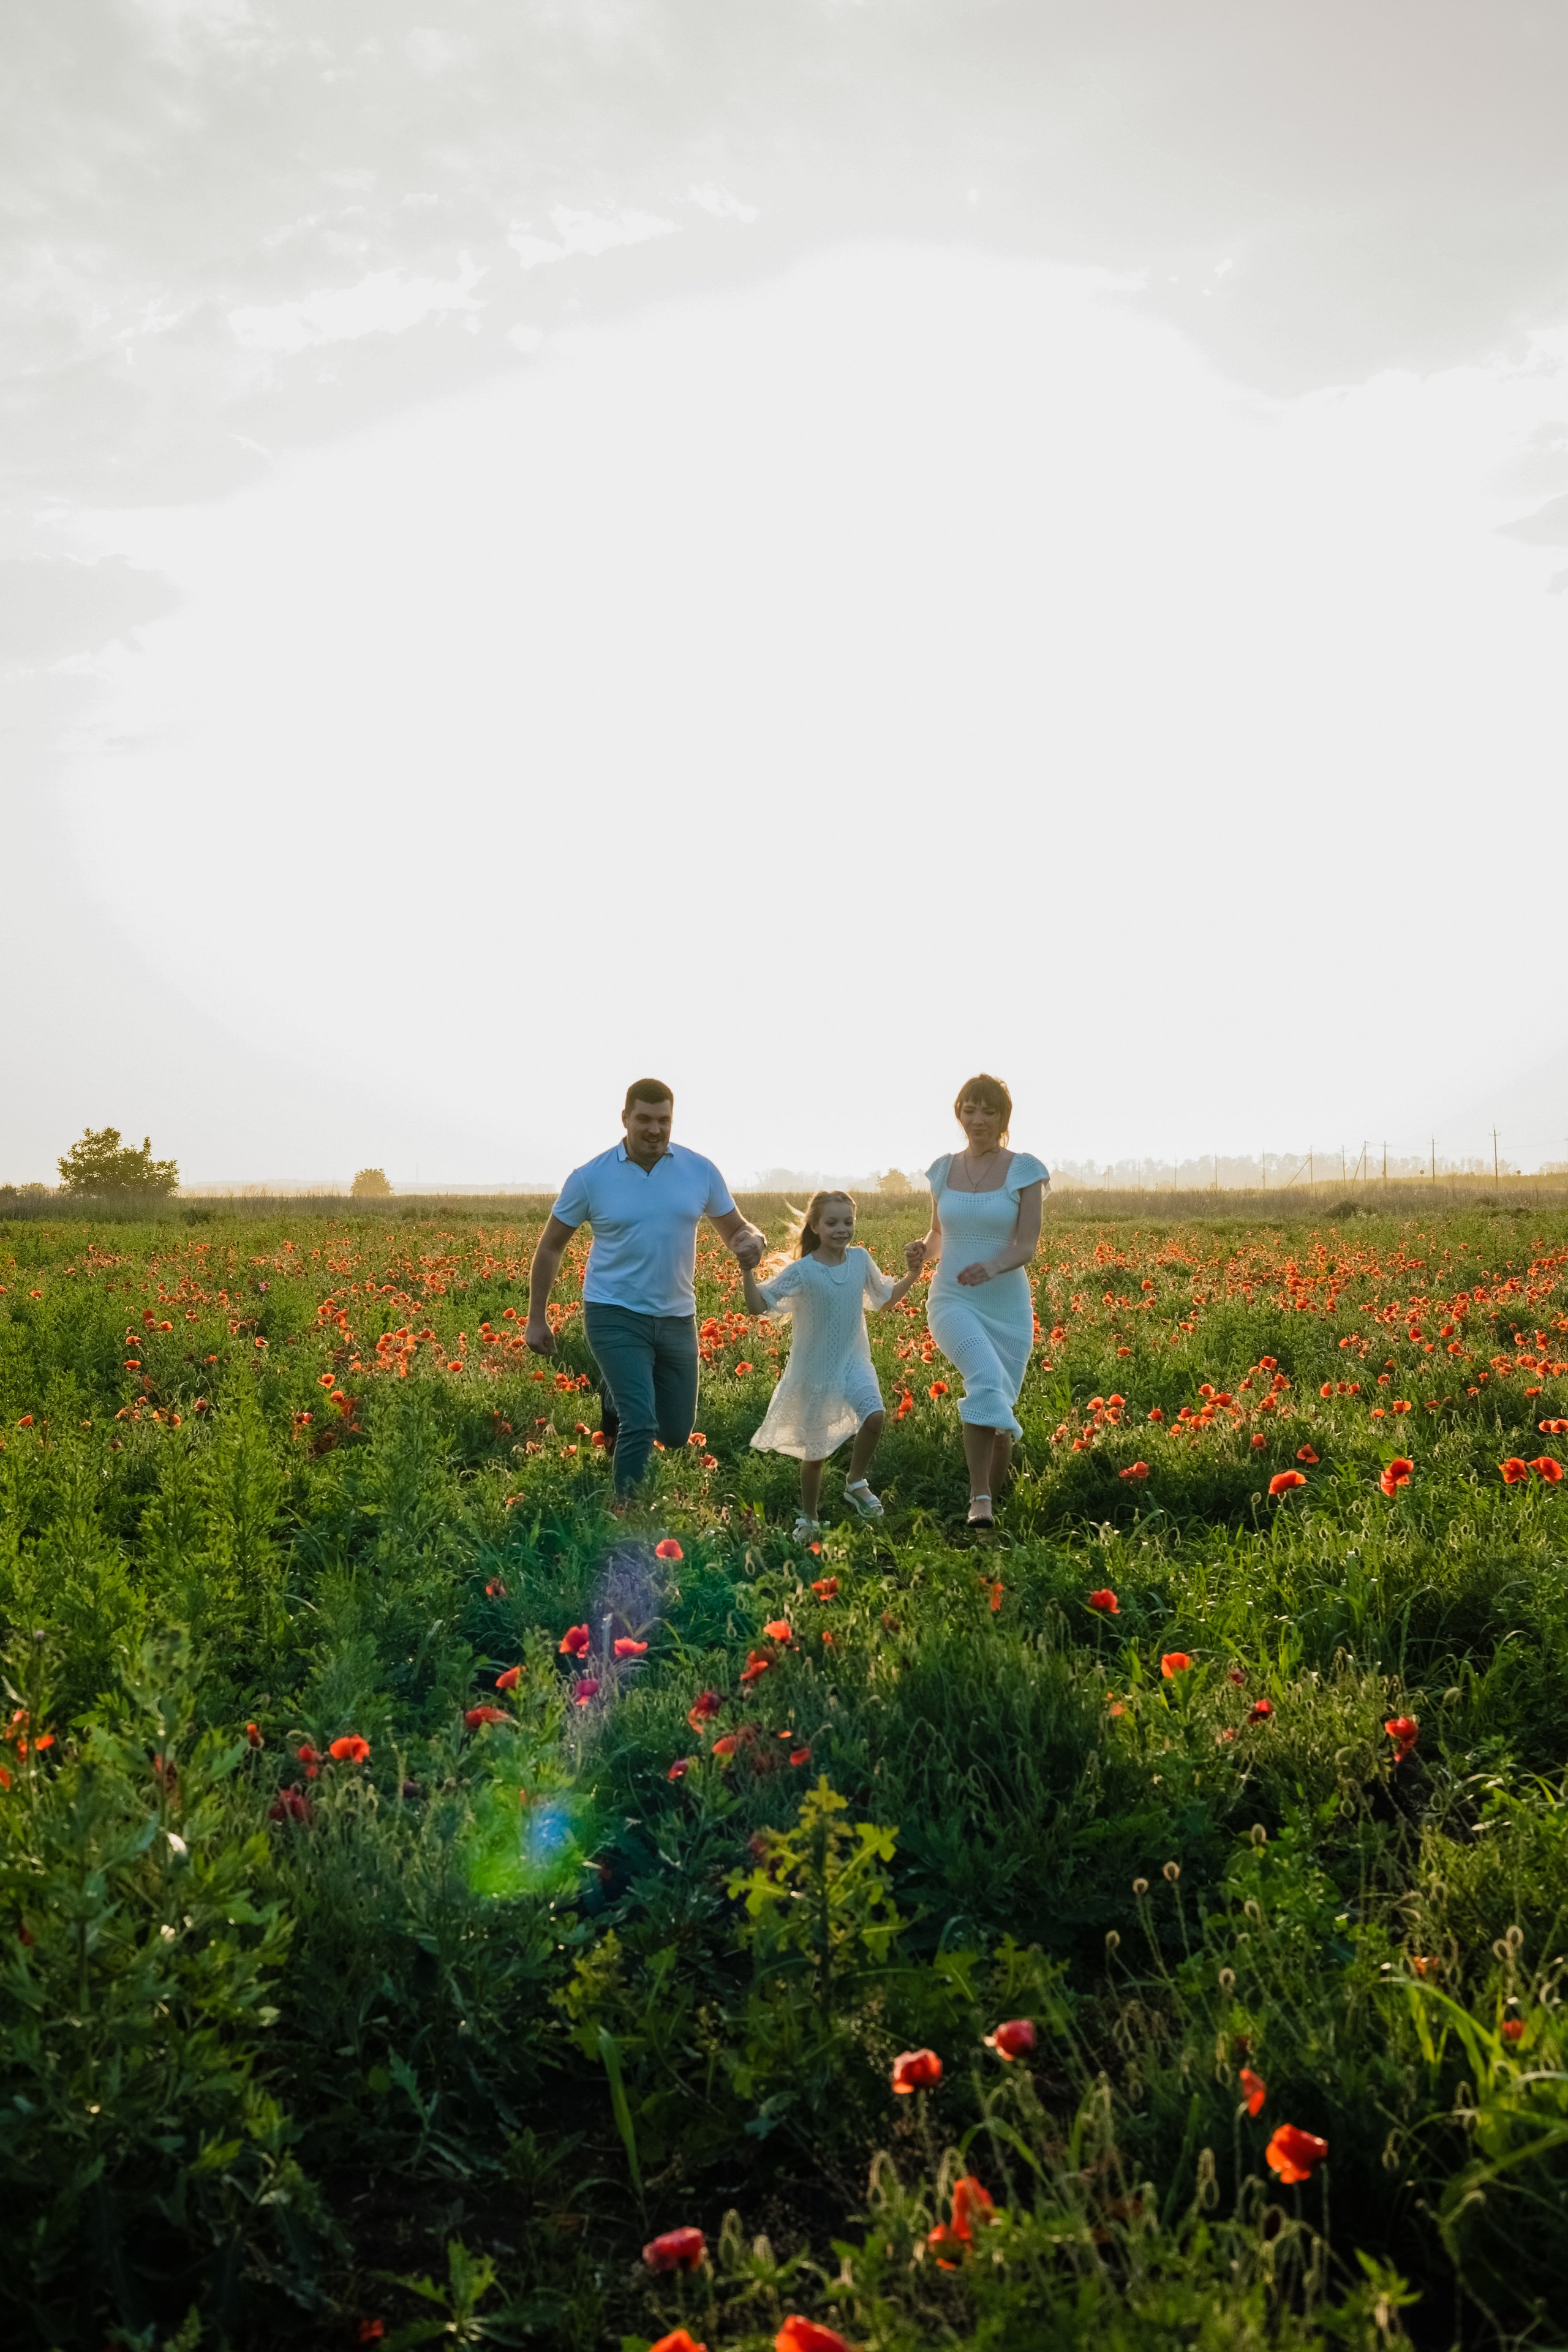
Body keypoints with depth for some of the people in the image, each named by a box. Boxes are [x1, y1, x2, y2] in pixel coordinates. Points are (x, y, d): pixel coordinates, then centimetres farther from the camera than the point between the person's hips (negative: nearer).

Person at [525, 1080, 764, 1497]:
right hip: (616, 1315, -4)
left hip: (676, 1318, 4)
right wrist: (536, 1318, 3)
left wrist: (752, 1240, -18)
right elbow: (550, 1247, 3)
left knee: (675, 1434, 14)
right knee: (640, 1426, -17)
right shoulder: (591, 1178, -8)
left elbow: (734, 1229, 8)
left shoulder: (701, 1171, -3)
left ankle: (617, 1394, 45)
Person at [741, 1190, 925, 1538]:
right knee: (815, 1451, 8)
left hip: (853, 1363, 2)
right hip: (814, 1369, -2)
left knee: (874, 1416, -26)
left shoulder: (861, 1260, -2)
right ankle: (808, 1518, 32)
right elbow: (759, 1306, -18)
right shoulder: (801, 1271, -14)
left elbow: (886, 1300, 14)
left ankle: (856, 1482, 1)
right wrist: (747, 1271, -31)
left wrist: (913, 1275, 2)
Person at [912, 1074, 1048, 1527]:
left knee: (999, 1404, 7)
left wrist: (991, 1267, -29)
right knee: (986, 1380, -28)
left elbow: (1028, 1247, -9)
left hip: (1007, 1305, 0)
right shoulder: (943, 1170, 7)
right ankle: (979, 1499, -26)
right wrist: (922, 1251, -5)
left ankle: (992, 1500, 29)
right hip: (952, 1299, 0)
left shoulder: (1024, 1170, -2)